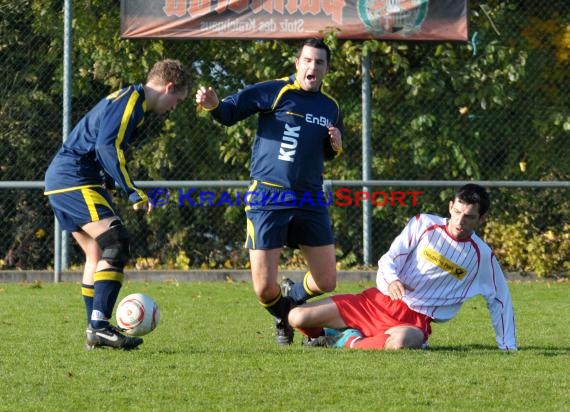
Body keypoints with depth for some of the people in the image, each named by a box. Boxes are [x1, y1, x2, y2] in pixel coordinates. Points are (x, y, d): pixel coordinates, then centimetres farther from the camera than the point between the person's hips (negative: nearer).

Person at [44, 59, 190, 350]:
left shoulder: (127, 100, 21)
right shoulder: (131, 100, -11)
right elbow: (107, 146, -23)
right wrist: (133, 193, -23)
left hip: (61, 180, 11)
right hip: (75, 180, -11)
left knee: (96, 254, 15)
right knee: (115, 245, -17)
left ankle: (95, 331, 17)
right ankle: (99, 326, -24)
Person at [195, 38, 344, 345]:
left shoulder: (330, 108, 12)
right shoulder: (273, 92, -4)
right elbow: (229, 112, -6)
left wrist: (336, 146, 3)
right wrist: (212, 105, -28)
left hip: (310, 202, 5)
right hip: (268, 201, -4)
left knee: (326, 282, 5)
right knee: (265, 289, -6)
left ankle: (292, 301, 39)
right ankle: (283, 317, 29)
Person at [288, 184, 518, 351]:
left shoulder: (482, 256, 2)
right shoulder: (423, 224, 1)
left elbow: (499, 299, 10)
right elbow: (389, 259, -3)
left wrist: (508, 347, 4)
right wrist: (392, 279, -26)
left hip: (415, 320, -1)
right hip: (377, 300, 1)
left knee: (400, 343, -43)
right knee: (298, 317, -14)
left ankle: (348, 342, -15)